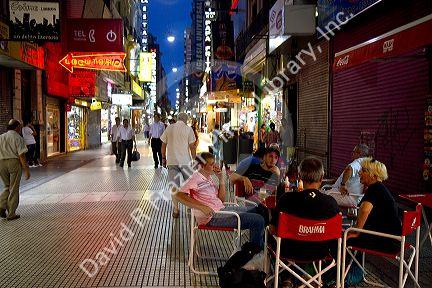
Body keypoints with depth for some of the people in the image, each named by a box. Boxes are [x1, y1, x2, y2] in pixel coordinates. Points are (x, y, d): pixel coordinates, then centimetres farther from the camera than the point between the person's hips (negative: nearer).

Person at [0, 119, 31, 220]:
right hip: (14, 163, -5)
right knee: (14, 189, 5)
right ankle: (11, 214, 10)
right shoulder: (18, 138, -6)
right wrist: (26, 170, -10)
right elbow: (21, 155, -12)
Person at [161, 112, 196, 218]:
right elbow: (192, 146, -4)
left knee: (174, 186, 5)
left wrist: (163, 158, 17)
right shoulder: (188, 129, -3)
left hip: (171, 161, 2)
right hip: (185, 161, -2)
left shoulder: (169, 128, 6)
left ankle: (175, 210, 7)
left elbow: (163, 145, 8)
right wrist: (194, 159, 4)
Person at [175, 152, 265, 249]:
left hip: (221, 209, 10)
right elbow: (179, 195, -26)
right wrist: (202, 207, -30)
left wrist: (221, 179, 4)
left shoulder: (208, 177, 16)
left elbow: (221, 199, 13)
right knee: (258, 220, -16)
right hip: (212, 217, -10)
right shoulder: (196, 178, -11)